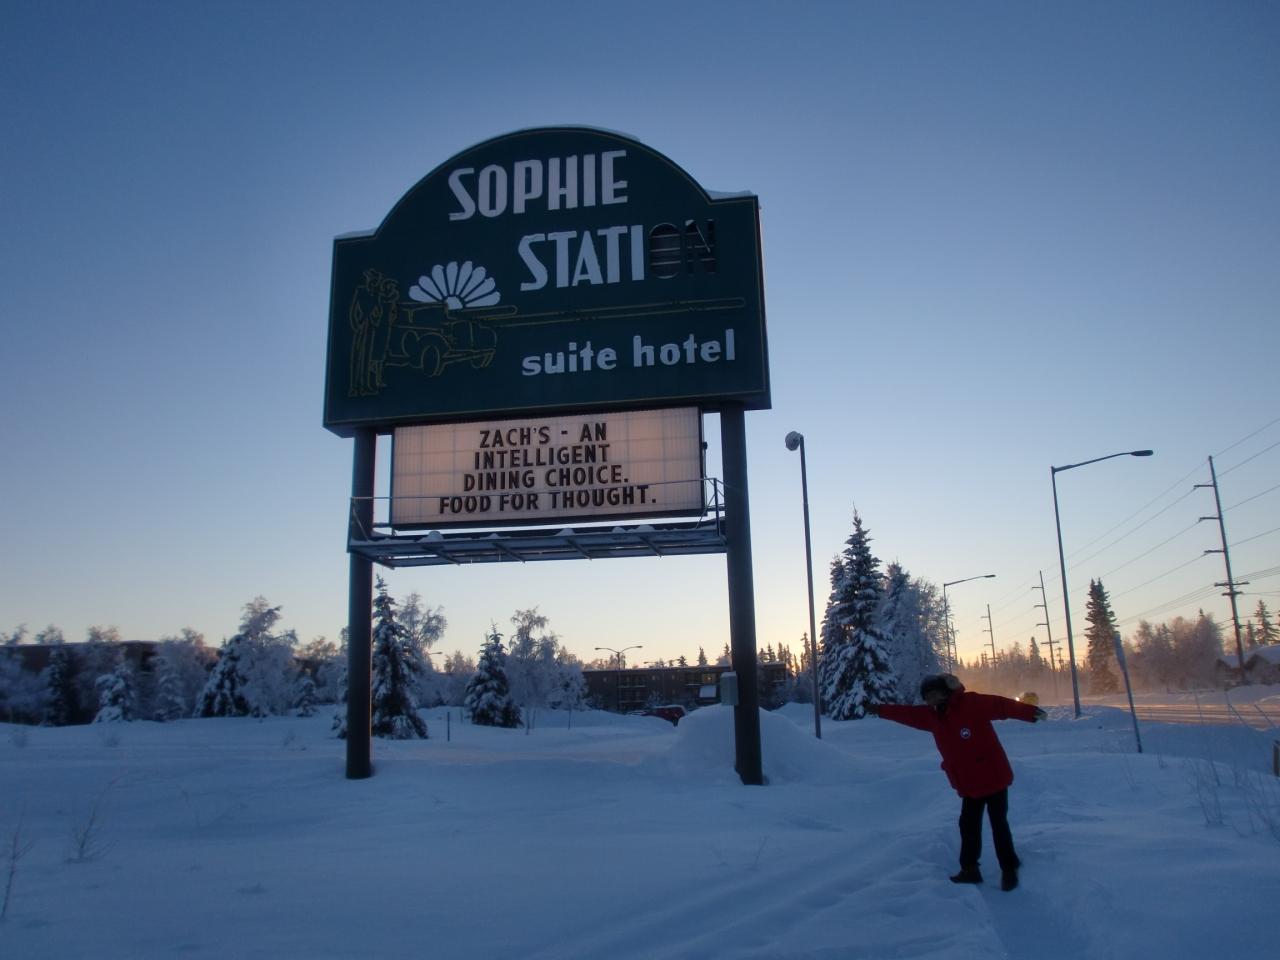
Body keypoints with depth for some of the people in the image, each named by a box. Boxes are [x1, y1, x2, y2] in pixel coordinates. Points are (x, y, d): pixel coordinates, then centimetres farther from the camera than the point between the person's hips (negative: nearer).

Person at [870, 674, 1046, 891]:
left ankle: (1009, 870, 16)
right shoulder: (931, 715, 4)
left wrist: (1029, 712, -39)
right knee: (968, 824, 13)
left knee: (998, 823, 1)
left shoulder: (972, 703, -18)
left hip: (993, 777, -7)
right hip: (969, 784, 7)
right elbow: (907, 713, 16)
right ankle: (970, 869, 25)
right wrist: (879, 709, 21)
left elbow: (1001, 705, -27)